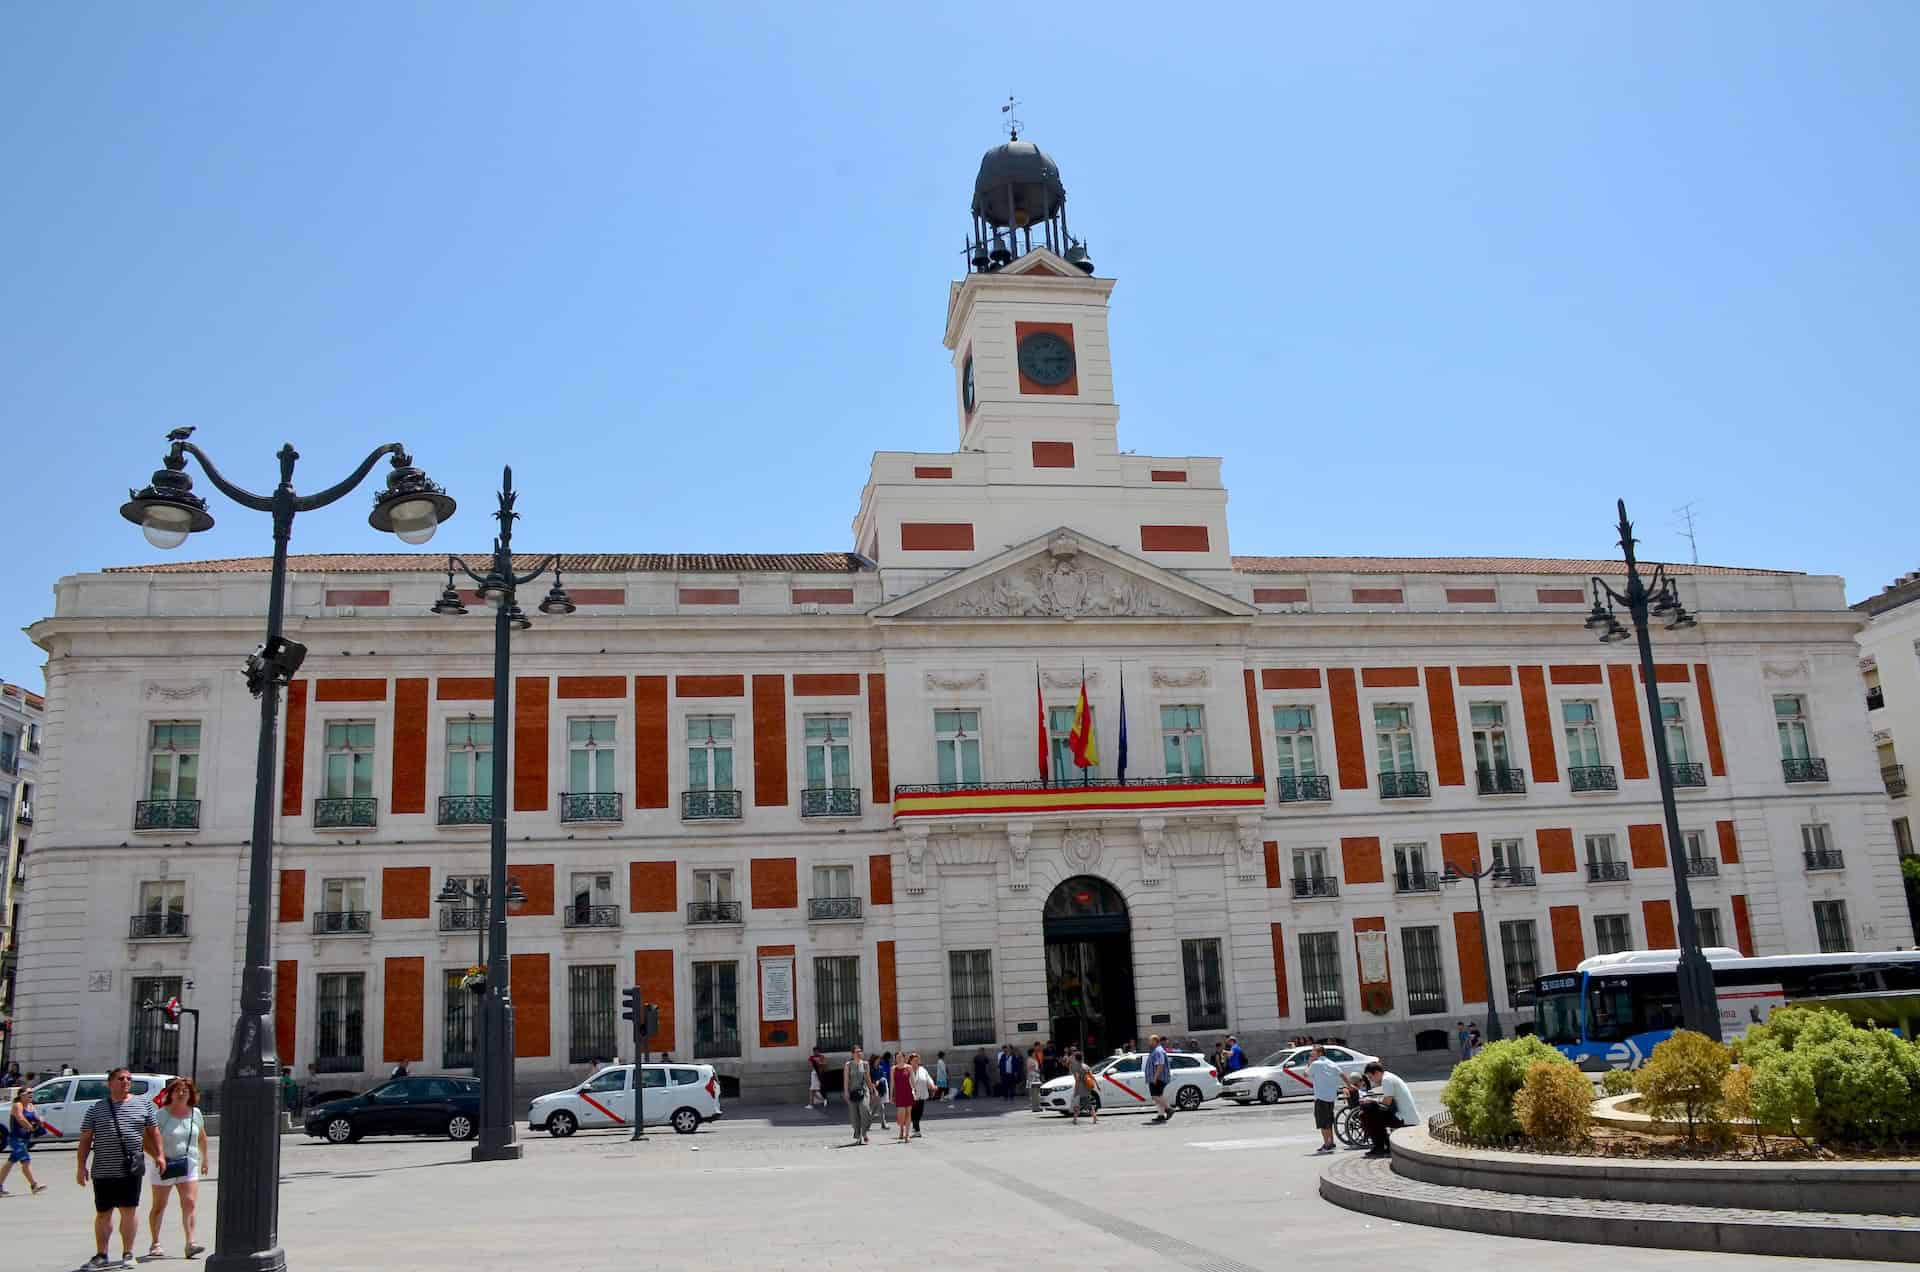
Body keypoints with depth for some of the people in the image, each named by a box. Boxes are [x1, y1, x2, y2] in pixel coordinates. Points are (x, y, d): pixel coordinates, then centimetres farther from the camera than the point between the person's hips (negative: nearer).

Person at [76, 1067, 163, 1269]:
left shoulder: (143, 1106, 8)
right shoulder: (96, 1109, 4)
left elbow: (153, 1132, 14)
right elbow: (85, 1140, 5)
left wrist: (158, 1156, 8)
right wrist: (81, 1166, -1)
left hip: (131, 1170, 0)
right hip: (103, 1170, 0)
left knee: (129, 1210, -1)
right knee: (103, 1213, 9)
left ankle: (128, 1253, 8)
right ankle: (101, 1255, 20)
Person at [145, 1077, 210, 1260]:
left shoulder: (196, 1113, 7)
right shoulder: (160, 1114, -7)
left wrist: (206, 1158, 22)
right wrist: (158, 1156, -26)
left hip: (188, 1164, 2)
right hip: (164, 1165, -2)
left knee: (190, 1203, -10)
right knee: (159, 1206, 9)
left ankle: (190, 1244, -13)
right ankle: (155, 1244, 22)